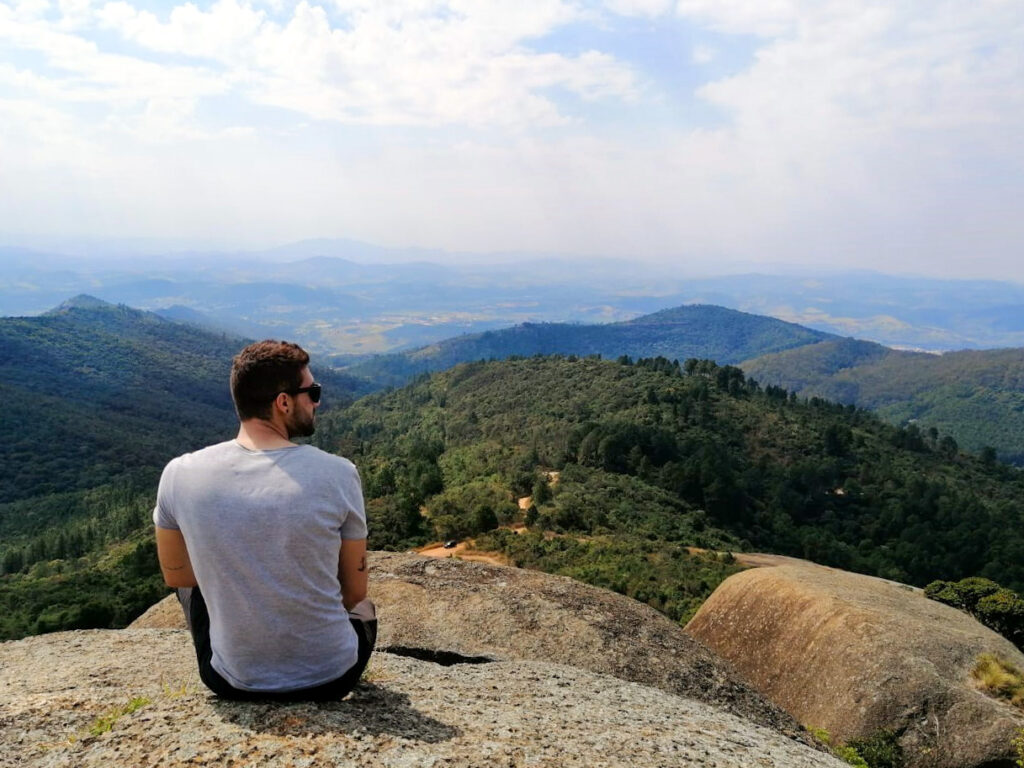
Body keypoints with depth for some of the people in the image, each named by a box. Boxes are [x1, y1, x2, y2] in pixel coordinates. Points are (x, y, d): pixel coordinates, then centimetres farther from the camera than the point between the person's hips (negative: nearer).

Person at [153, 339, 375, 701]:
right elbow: (354, 593, -5)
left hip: (233, 682, 2)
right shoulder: (337, 474, -17)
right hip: (330, 678, -1)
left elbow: (175, 575, 5)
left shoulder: (179, 474, -12)